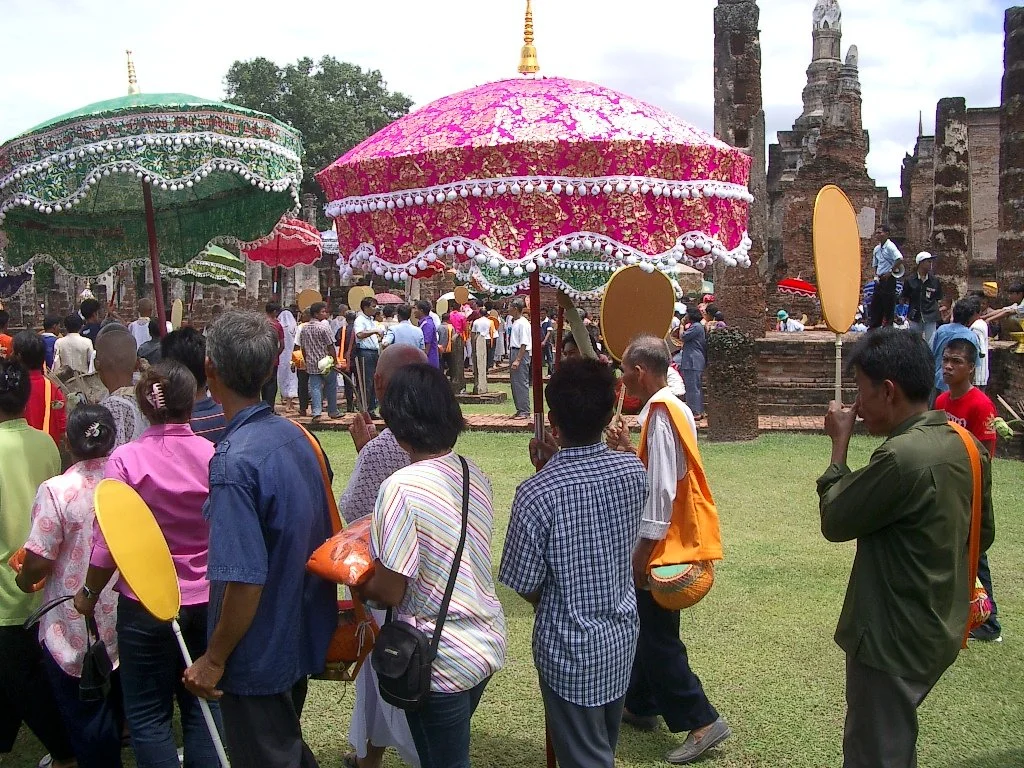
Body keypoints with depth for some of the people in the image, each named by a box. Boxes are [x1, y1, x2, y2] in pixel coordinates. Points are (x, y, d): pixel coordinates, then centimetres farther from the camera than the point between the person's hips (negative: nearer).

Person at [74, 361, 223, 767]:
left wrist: (89, 593, 7)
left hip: (146, 603, -2)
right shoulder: (213, 456, -9)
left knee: (148, 714, 13)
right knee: (203, 708, 15)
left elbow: (109, 542, -10)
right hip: (206, 600, 2)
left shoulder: (126, 459, -13)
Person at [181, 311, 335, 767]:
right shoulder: (294, 436, -2)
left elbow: (245, 581, -28)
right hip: (302, 640, 7)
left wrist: (213, 661, -16)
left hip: (258, 659, -7)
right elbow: (320, 537, 8)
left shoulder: (234, 461, -27)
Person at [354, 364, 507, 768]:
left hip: (444, 659, -6)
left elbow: (390, 591, -19)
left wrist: (360, 587, 2)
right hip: (489, 642, 7)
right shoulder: (476, 476, -2)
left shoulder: (401, 488, -23)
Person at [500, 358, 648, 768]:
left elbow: (527, 587, -15)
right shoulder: (634, 471, -11)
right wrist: (556, 467, 5)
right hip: (622, 635, 5)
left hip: (572, 647, -5)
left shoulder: (536, 493, -26)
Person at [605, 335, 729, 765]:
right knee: (648, 628, 19)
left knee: (658, 637, -1)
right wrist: (627, 449, 7)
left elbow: (661, 487, -24)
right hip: (668, 541, 10)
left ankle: (701, 721, 6)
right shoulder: (669, 407, 11)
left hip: (664, 544, -10)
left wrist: (644, 549, -20)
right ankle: (641, 706, 32)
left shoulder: (660, 413, -20)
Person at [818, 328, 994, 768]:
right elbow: (984, 533, 11)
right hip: (940, 629, 9)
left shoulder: (901, 456, -28)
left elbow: (834, 521, -17)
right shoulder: (965, 444, 1)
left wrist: (840, 443, -10)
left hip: (894, 639, -9)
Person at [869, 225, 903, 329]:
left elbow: (899, 259, -25)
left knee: (888, 304, -2)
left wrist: (890, 272, -19)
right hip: (880, 279, 8)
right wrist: (876, 276, 7)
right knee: (875, 302, 9)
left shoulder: (890, 246, -11)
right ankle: (874, 326, 15)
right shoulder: (877, 249, 12)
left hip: (888, 279, -8)